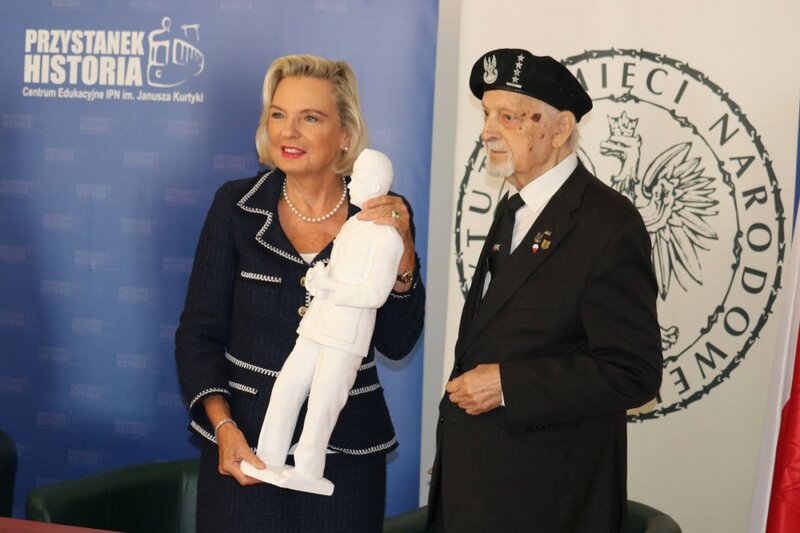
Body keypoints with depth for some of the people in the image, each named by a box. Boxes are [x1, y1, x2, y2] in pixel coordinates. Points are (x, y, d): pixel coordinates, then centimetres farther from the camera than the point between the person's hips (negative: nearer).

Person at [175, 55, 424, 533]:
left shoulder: (384, 217, -1)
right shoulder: (236, 206, -2)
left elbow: (396, 344, -3)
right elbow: (199, 333, 0)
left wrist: (402, 250, -15)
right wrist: (223, 427, -12)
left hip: (347, 455, 1)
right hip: (245, 447, 0)